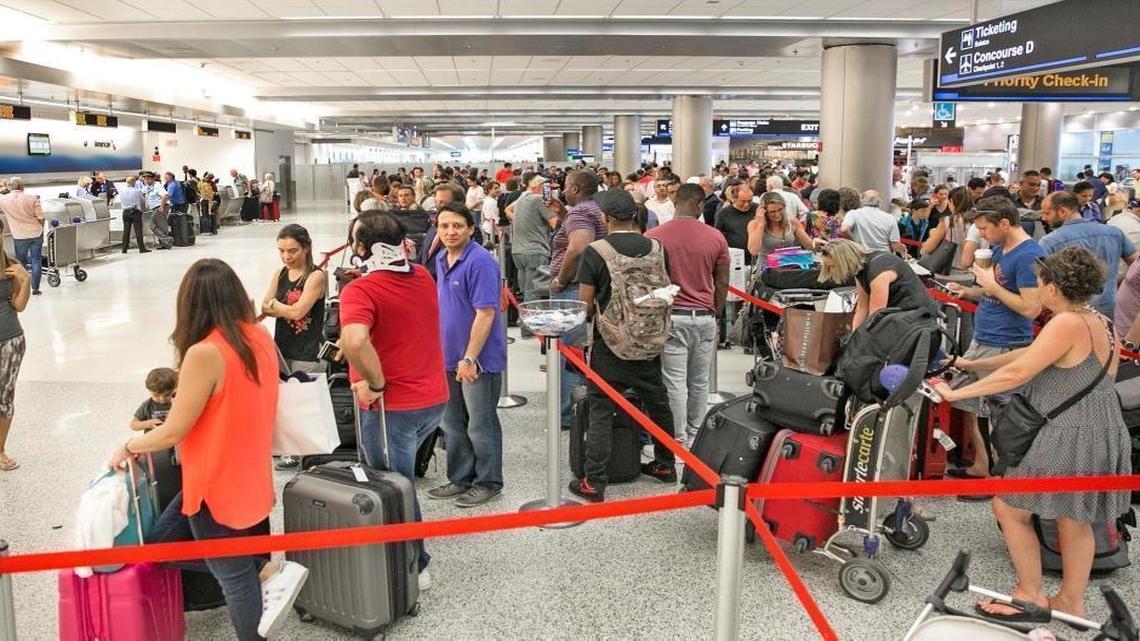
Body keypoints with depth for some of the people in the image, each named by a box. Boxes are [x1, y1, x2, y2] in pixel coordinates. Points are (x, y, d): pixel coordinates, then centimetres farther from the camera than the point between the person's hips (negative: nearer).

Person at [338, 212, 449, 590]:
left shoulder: (360, 291, -20)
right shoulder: (422, 277, 2)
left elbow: (354, 342, -38)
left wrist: (374, 382, -25)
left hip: (392, 406, -8)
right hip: (434, 399, 8)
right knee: (402, 479, 26)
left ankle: (415, 566, 25)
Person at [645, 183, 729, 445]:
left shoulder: (652, 237, -5)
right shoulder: (716, 238, 1)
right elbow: (722, 285, 5)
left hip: (670, 316, -2)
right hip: (704, 316, 3)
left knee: (675, 382, 2)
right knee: (700, 382, 13)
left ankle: (679, 441, 6)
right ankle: (695, 437, 24)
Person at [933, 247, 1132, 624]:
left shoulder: (1068, 324, -20)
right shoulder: (1101, 323, 10)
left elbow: (1017, 373, -22)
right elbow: (1030, 354, 14)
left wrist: (956, 393, -16)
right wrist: (971, 365, 17)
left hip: (1067, 439, -10)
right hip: (1101, 438, 10)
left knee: (1008, 509, 5)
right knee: (1074, 520, 20)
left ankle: (1031, 595, 16)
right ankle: (1071, 601, 33)